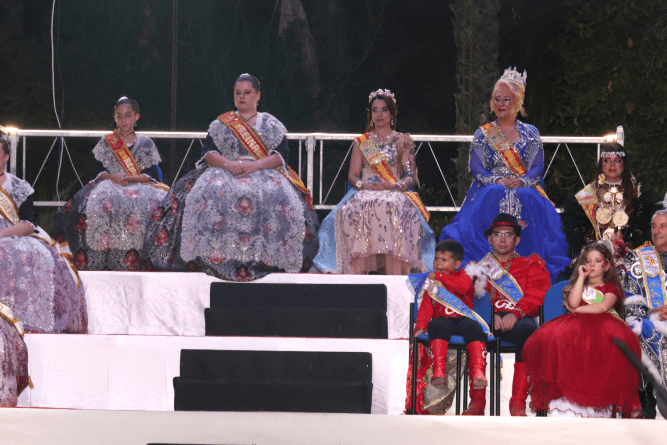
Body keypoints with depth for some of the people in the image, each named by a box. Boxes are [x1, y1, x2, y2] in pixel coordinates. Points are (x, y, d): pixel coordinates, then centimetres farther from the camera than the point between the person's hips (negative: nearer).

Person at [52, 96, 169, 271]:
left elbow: (152, 175, 3)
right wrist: (112, 177, -13)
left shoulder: (146, 144, 12)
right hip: (110, 187, 1)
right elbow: (98, 172, 8)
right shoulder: (106, 143, 15)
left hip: (140, 188, -1)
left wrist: (128, 178, -11)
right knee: (99, 206, -32)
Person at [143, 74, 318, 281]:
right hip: (226, 172, 1)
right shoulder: (221, 123, 18)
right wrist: (228, 164, -15)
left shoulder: (271, 124, 15)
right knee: (209, 193, -33)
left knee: (276, 196, -35)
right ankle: (215, 255, -35)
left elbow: (282, 155, 2)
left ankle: (266, 256, -33)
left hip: (265, 173, -1)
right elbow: (208, 152, 6)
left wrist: (255, 165, -15)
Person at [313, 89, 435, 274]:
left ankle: (394, 275, -47)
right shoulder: (361, 142, 22)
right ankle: (357, 272, -45)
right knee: (353, 210, -37)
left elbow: (411, 176, 8)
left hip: (395, 194, -2)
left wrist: (393, 186, -14)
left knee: (394, 209, -41)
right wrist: (364, 185, -10)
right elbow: (352, 176, 14)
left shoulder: (403, 141, 17)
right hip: (365, 193, 2)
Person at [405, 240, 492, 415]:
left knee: (474, 328, -35)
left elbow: (465, 286, -10)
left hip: (463, 320, 0)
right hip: (442, 320, 0)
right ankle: (438, 373, -52)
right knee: (438, 325, -37)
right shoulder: (431, 283, 22)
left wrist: (440, 277, -7)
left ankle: (478, 375, -45)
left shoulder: (462, 276, 16)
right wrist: (421, 325, -11)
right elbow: (426, 306, 8)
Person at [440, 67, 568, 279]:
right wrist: (497, 180, -19)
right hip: (490, 191, 0)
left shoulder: (530, 133, 12)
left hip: (525, 191, 0)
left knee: (526, 199, -35)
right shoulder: (483, 134, 13)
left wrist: (521, 181, -20)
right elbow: (476, 167, 1)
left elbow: (537, 167, 1)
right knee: (494, 196, -36)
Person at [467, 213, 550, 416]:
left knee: (527, 330, -40)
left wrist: (516, 313, -14)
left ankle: (518, 401, -43)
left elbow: (536, 297, 7)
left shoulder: (531, 265, 25)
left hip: (518, 319, -1)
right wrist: (492, 314, -10)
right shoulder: (479, 268, 30)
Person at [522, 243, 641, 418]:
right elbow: (573, 303, 4)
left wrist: (577, 309, 4)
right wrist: (582, 277, 10)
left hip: (604, 322, -2)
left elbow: (604, 306, -2)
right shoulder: (578, 285, 29)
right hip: (578, 324, 2)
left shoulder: (611, 287, 21)